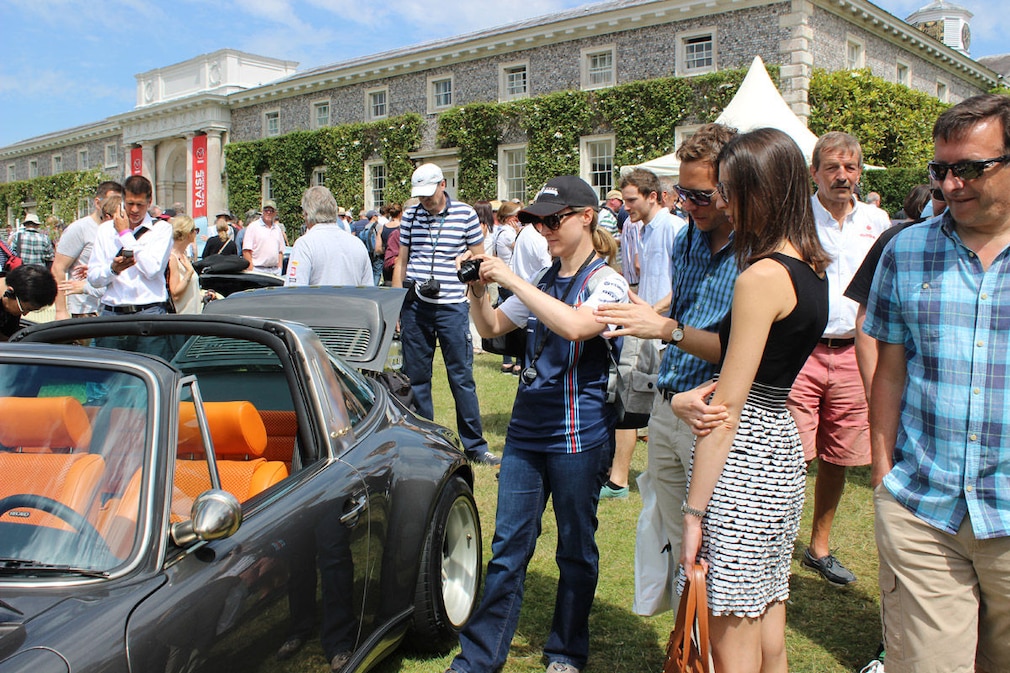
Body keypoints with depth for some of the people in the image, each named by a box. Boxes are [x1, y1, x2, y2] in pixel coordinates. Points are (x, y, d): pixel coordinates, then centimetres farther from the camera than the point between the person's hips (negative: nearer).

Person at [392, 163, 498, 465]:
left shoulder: (465, 214, 0)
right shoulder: (410, 216, 9)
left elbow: (479, 259, 8)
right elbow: (401, 262, 14)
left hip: (452, 306, -3)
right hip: (415, 306, 3)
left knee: (462, 378, 1)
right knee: (416, 377, 8)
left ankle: (475, 445, 12)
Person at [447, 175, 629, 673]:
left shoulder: (607, 282, -9)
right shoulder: (542, 282, 9)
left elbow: (574, 325, -30)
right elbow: (491, 328, 17)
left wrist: (511, 279, -26)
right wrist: (479, 290, -2)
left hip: (578, 435, -5)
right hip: (526, 429, 5)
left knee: (575, 548, 11)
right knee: (508, 547, 9)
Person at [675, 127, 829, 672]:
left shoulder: (761, 278, -19)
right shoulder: (811, 268, 9)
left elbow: (727, 411, -19)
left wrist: (694, 511, -14)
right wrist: (691, 396, -3)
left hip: (743, 459, -9)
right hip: (782, 445, 9)